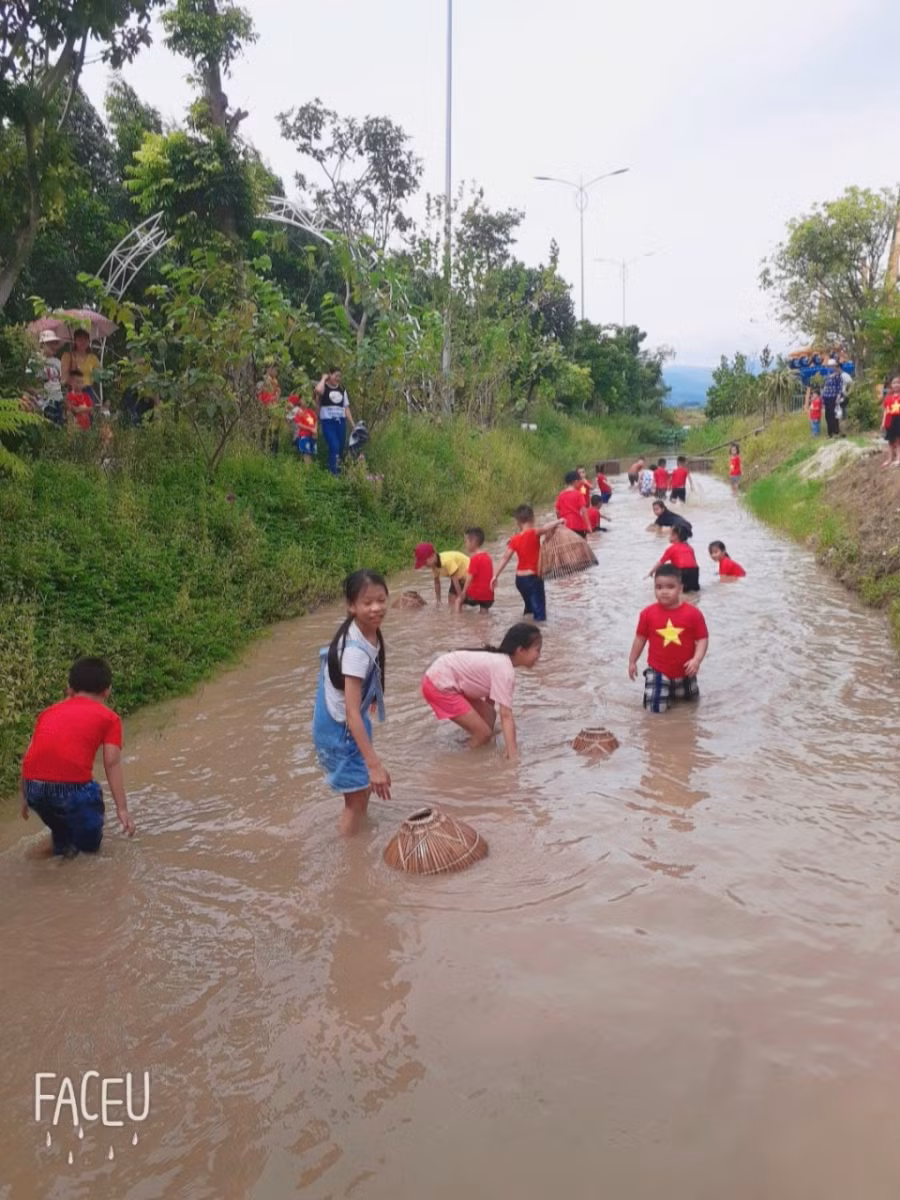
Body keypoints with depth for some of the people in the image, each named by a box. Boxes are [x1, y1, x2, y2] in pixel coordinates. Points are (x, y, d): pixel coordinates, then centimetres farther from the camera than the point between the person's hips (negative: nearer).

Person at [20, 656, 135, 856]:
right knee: (90, 842, 21)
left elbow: (31, 756, 22)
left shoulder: (49, 712, 25)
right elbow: (112, 764, 4)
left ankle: (62, 841, 35)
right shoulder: (109, 718, 13)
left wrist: (26, 797, 33)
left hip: (34, 787, 4)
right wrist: (122, 809, 1)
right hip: (71, 786, -4)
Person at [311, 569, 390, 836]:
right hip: (340, 728, -9)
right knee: (358, 795, 4)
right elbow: (352, 713, -34)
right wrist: (374, 763, -35)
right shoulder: (356, 651, -34)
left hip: (347, 722, 9)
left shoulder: (368, 631, -7)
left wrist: (369, 698, 31)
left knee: (361, 790, 25)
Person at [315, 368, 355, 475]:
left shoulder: (342, 389, 13)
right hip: (328, 422, -5)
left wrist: (353, 424, 9)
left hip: (340, 421, 5)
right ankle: (333, 473, -12)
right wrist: (323, 378, -11)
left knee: (340, 448, 7)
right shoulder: (324, 387, -2)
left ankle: (338, 471, 19)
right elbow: (318, 390, -29)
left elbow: (346, 408, 14)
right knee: (334, 447, -18)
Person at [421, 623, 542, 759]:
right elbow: (506, 715, -24)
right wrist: (513, 753, -26)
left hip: (444, 679, 10)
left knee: (489, 716, 15)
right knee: (483, 733, -8)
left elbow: (490, 699, 20)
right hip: (439, 685, -10)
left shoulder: (499, 661, 9)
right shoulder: (505, 670, -19)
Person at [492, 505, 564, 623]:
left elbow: (505, 558, 1)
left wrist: (496, 576, 5)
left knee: (529, 607, 25)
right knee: (540, 616, -6)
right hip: (533, 577, -6)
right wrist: (558, 522, -18)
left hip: (519, 578, 6)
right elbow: (545, 528, -31)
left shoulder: (515, 539, 2)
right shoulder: (533, 534, -13)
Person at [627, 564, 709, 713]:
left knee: (690, 699, 20)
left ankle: (675, 688, 51)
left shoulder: (693, 613, -13)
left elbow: (702, 639, -9)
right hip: (658, 670, -1)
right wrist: (632, 661, 7)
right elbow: (640, 638, 2)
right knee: (655, 707, -9)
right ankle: (665, 690, 23)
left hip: (684, 670, 1)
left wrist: (696, 659, -23)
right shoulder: (648, 613, -10)